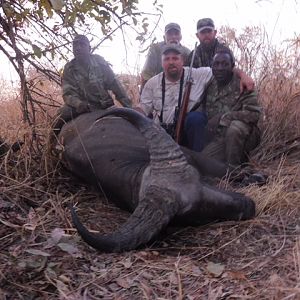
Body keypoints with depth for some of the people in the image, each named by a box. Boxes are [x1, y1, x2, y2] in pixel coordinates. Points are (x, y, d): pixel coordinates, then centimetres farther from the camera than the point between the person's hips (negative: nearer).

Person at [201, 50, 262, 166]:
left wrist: (223, 118, -22)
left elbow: (254, 113, -20)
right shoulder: (210, 87, 8)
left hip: (242, 137, -3)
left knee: (235, 126, -37)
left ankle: (233, 168, -17)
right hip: (218, 139, 3)